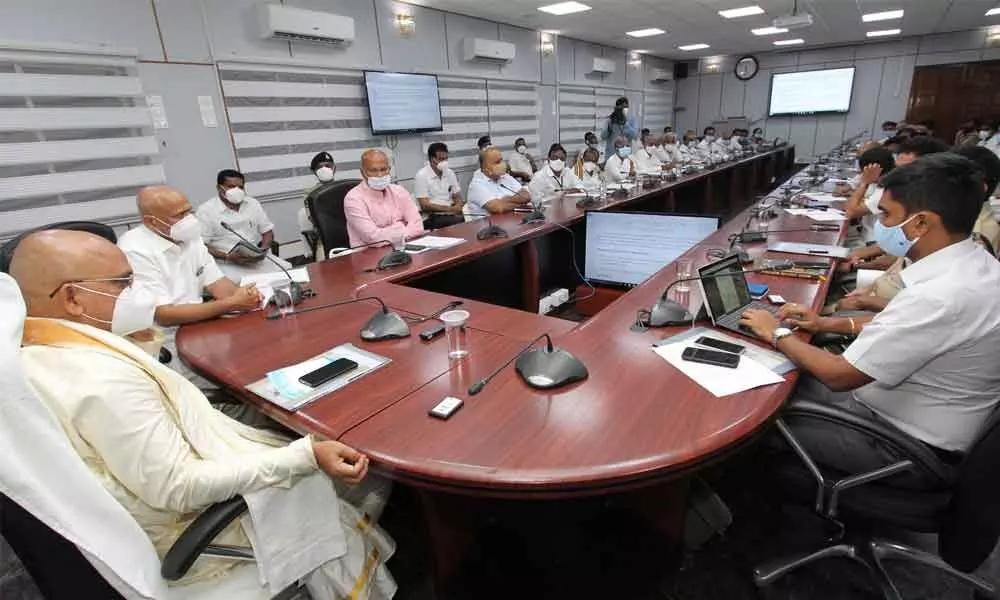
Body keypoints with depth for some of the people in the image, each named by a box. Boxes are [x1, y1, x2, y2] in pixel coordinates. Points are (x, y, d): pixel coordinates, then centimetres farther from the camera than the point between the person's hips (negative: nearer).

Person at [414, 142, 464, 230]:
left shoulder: (450, 173, 12)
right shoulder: (421, 176, -5)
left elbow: (457, 196, 17)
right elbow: (425, 205, -11)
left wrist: (459, 204, -9)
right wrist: (450, 209, -17)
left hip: (451, 214, 6)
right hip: (433, 217, -6)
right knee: (459, 222, -33)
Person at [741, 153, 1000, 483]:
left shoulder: (940, 295, -33)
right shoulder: (972, 264, -3)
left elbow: (839, 375, -26)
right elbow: (903, 325, 15)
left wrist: (778, 335, -11)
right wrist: (828, 323, 7)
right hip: (907, 411, 8)